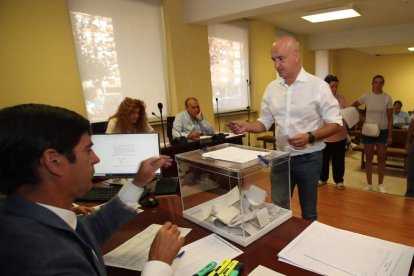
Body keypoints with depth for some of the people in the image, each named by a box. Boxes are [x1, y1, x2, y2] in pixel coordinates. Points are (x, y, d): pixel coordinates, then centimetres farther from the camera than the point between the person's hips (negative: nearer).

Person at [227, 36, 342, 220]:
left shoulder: (318, 86, -11)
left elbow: (335, 123, -8)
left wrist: (310, 137, -25)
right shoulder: (271, 88, 2)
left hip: (308, 158, -3)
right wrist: (247, 126, -14)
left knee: (308, 211, 15)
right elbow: (265, 122, 6)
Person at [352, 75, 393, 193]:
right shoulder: (366, 96, -2)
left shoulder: (387, 98, -4)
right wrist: (361, 117, 0)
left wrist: (390, 135, -6)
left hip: (383, 131, 0)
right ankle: (369, 184, 17)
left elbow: (390, 118, -3)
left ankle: (380, 184, 19)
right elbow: (353, 106, 12)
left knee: (381, 158, 4)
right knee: (369, 158, 7)